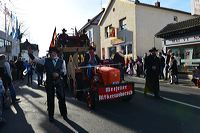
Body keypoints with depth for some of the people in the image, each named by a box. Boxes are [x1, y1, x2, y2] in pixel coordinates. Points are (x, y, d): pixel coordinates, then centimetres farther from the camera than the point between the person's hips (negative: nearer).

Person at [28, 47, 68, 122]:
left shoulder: (62, 61, -1)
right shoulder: (46, 60, 0)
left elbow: (64, 72, 1)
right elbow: (35, 60, 2)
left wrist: (58, 74, -17)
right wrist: (30, 53, -13)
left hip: (59, 81, 0)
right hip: (49, 82, 0)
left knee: (62, 98, 7)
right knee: (50, 99, 10)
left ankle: (64, 114, 29)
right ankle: (51, 116, 30)